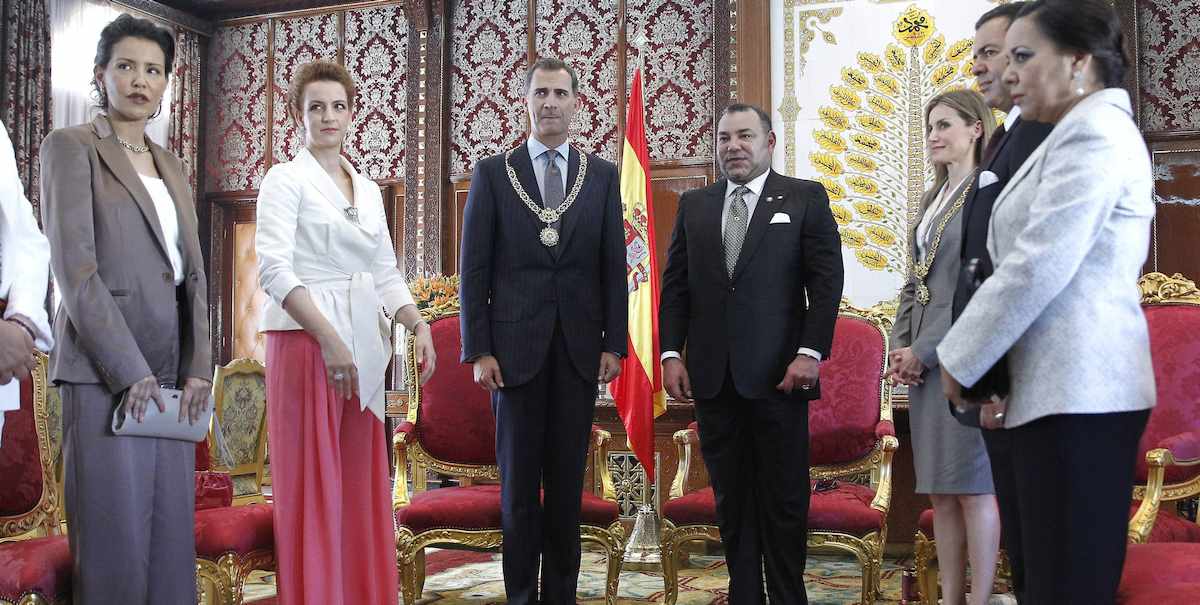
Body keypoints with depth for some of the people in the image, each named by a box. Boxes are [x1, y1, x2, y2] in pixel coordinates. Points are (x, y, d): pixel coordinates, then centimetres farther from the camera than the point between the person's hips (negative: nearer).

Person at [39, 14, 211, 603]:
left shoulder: (168, 162, 18)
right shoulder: (71, 147, -1)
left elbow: (193, 272, 14)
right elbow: (74, 269, -10)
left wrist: (197, 367, 1)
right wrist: (129, 370, -15)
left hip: (169, 370, 6)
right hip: (104, 371, -6)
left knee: (171, 526, 6)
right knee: (115, 529, -3)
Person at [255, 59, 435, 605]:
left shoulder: (368, 189, 17)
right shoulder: (286, 179, -2)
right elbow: (275, 269, -13)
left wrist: (419, 324, -1)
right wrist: (329, 339, -22)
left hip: (362, 347, 6)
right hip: (306, 340, -6)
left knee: (362, 484, 8)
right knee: (312, 485, -2)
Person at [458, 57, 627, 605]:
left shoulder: (602, 175, 8)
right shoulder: (493, 173, 3)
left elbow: (613, 268, 7)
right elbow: (474, 268, 0)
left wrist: (614, 345, 0)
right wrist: (478, 350, -6)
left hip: (579, 348, 2)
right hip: (516, 346, -1)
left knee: (567, 479, 8)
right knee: (519, 479, 5)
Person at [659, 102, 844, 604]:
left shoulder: (805, 199, 4)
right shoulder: (693, 205, 14)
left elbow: (826, 280, -2)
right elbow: (675, 285, 11)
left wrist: (811, 352, -10)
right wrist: (671, 353, 1)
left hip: (778, 375, -3)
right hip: (713, 377, 3)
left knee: (785, 501, 2)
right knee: (731, 501, 9)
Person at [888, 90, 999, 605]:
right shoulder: (933, 199, 18)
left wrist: (926, 349, -14)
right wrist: (899, 345, 4)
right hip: (923, 357, 8)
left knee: (973, 485, -3)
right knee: (940, 489, 9)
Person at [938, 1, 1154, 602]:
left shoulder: (1093, 132, -12)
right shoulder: (1088, 132, 21)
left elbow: (1037, 268, -18)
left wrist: (958, 359, -8)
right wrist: (989, 366, 16)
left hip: (1076, 393, -10)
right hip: (1071, 388, 10)